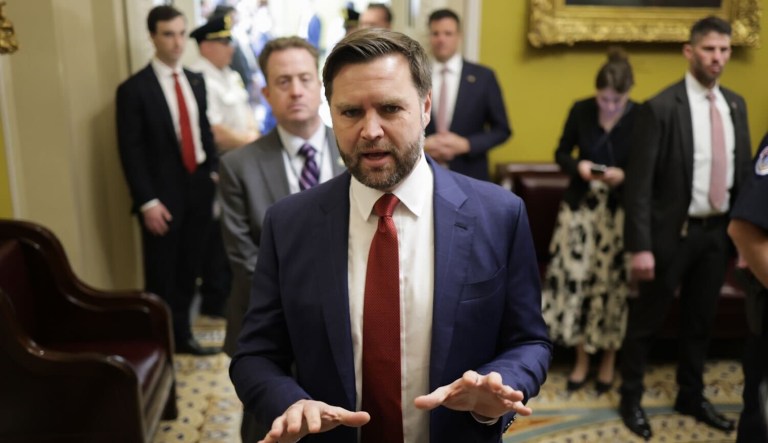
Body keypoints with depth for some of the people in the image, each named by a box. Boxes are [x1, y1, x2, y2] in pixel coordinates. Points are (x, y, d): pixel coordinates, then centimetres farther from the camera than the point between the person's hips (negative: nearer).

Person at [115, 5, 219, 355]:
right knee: (161, 275, 7)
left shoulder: (196, 81, 10)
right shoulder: (134, 89, -9)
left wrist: (214, 172, 6)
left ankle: (181, 334, 28)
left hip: (199, 189, 5)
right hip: (163, 196, -5)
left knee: (188, 270, 13)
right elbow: (131, 152, -12)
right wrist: (147, 202, -15)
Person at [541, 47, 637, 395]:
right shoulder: (580, 111, -3)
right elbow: (561, 153, 7)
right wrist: (577, 166, -14)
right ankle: (582, 358, 22)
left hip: (621, 211, -2)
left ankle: (608, 360, 24)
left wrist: (624, 175, -21)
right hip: (581, 207, 2)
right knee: (576, 279, 4)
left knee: (613, 284, 4)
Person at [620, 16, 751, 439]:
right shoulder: (661, 107, -13)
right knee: (647, 319, 9)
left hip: (718, 231, 6)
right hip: (673, 231, -5)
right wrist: (640, 246, -19)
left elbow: (743, 169, 10)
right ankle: (631, 397, 27)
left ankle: (691, 396, 36)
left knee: (700, 320, 18)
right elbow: (639, 182, -15)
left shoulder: (735, 104, 6)